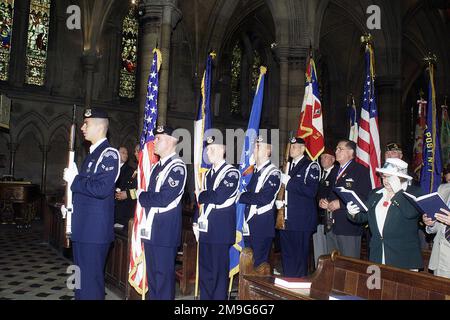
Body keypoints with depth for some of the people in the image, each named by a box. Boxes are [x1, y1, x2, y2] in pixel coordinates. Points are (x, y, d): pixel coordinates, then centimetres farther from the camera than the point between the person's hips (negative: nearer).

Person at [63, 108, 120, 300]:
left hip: (95, 229, -10)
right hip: (82, 227, 10)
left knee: (91, 279, -2)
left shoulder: (109, 154, -14)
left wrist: (74, 179, -14)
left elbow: (101, 189, -24)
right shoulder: (92, 153, 16)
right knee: (81, 277, 20)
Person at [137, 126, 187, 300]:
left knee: (163, 275, 1)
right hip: (150, 230, 8)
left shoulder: (177, 167, -13)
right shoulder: (156, 166, 15)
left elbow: (164, 199, -21)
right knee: (152, 274, 17)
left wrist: (141, 195, -8)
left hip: (165, 231, -8)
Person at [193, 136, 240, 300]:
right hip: (205, 230, 7)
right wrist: (196, 223, 11)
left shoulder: (231, 172, -8)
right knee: (204, 270, 12)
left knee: (219, 271, 2)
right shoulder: (208, 174, 16)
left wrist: (200, 195, -4)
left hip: (221, 230, -7)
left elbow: (218, 198, -21)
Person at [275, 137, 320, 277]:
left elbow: (311, 191, -18)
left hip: (302, 219, -7)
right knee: (286, 255, 13)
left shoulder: (311, 166, -6)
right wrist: (278, 200, 7)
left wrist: (289, 181, -18)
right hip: (285, 219, 7)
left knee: (300, 256, 0)